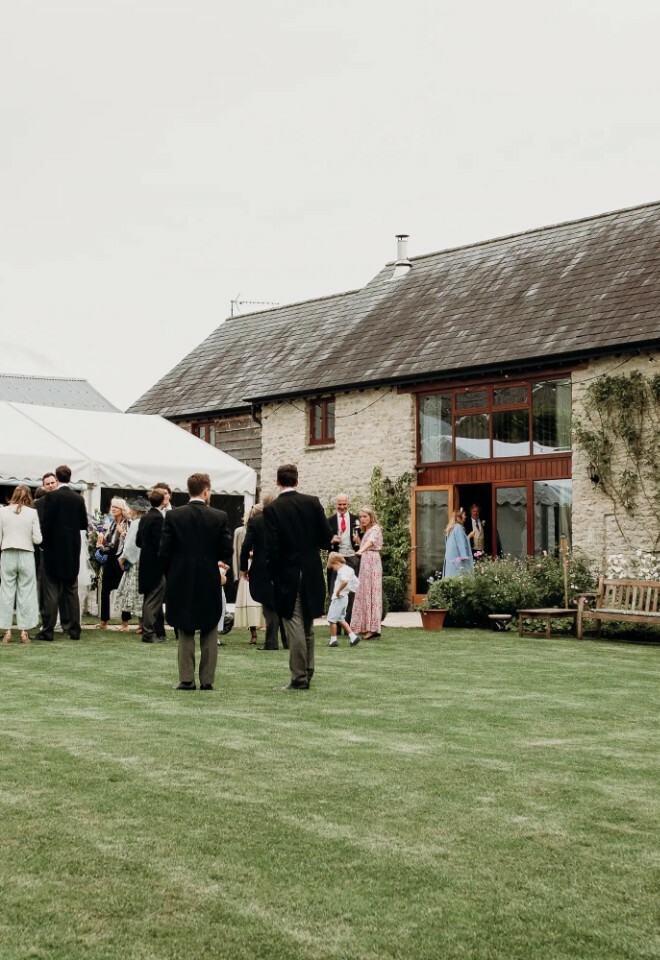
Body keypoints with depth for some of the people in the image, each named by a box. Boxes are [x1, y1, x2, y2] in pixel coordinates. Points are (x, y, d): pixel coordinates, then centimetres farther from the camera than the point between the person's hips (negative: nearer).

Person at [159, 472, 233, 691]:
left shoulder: (173, 516, -5)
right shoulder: (219, 517, -6)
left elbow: (164, 552, -5)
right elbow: (226, 553, -5)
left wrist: (171, 575, 11)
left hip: (181, 582, 0)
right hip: (210, 582, 0)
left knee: (185, 633, 9)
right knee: (209, 634, 10)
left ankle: (186, 679, 6)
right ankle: (207, 680, 8)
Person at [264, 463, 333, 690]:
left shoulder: (272, 509, -10)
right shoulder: (313, 502, -2)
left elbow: (271, 547, -13)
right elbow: (327, 538, -1)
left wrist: (272, 575, -3)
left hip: (287, 576, -4)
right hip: (312, 574, 4)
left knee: (295, 627, 0)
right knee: (307, 627, 16)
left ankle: (299, 678, 0)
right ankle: (307, 673, 23)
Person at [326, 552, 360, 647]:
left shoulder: (342, 571, -17)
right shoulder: (349, 570, 12)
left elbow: (345, 581, -38)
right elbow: (356, 582, 22)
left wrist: (338, 591, -27)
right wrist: (351, 590, 17)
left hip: (338, 598, -10)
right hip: (344, 598, 10)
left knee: (332, 619, -1)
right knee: (341, 619, 16)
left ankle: (333, 640, 3)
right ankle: (353, 636, 9)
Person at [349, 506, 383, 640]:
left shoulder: (375, 529, -7)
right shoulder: (365, 531, 20)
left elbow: (370, 541, -28)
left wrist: (361, 550, -44)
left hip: (372, 562, -9)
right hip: (364, 562, 9)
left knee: (371, 592, -11)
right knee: (363, 593, 6)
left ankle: (373, 628, -14)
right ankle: (366, 626, 8)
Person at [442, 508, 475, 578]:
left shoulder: (451, 528, 16)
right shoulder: (458, 527, -11)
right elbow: (461, 543, -15)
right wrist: (465, 556, -17)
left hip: (451, 558, 9)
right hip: (457, 558, -9)